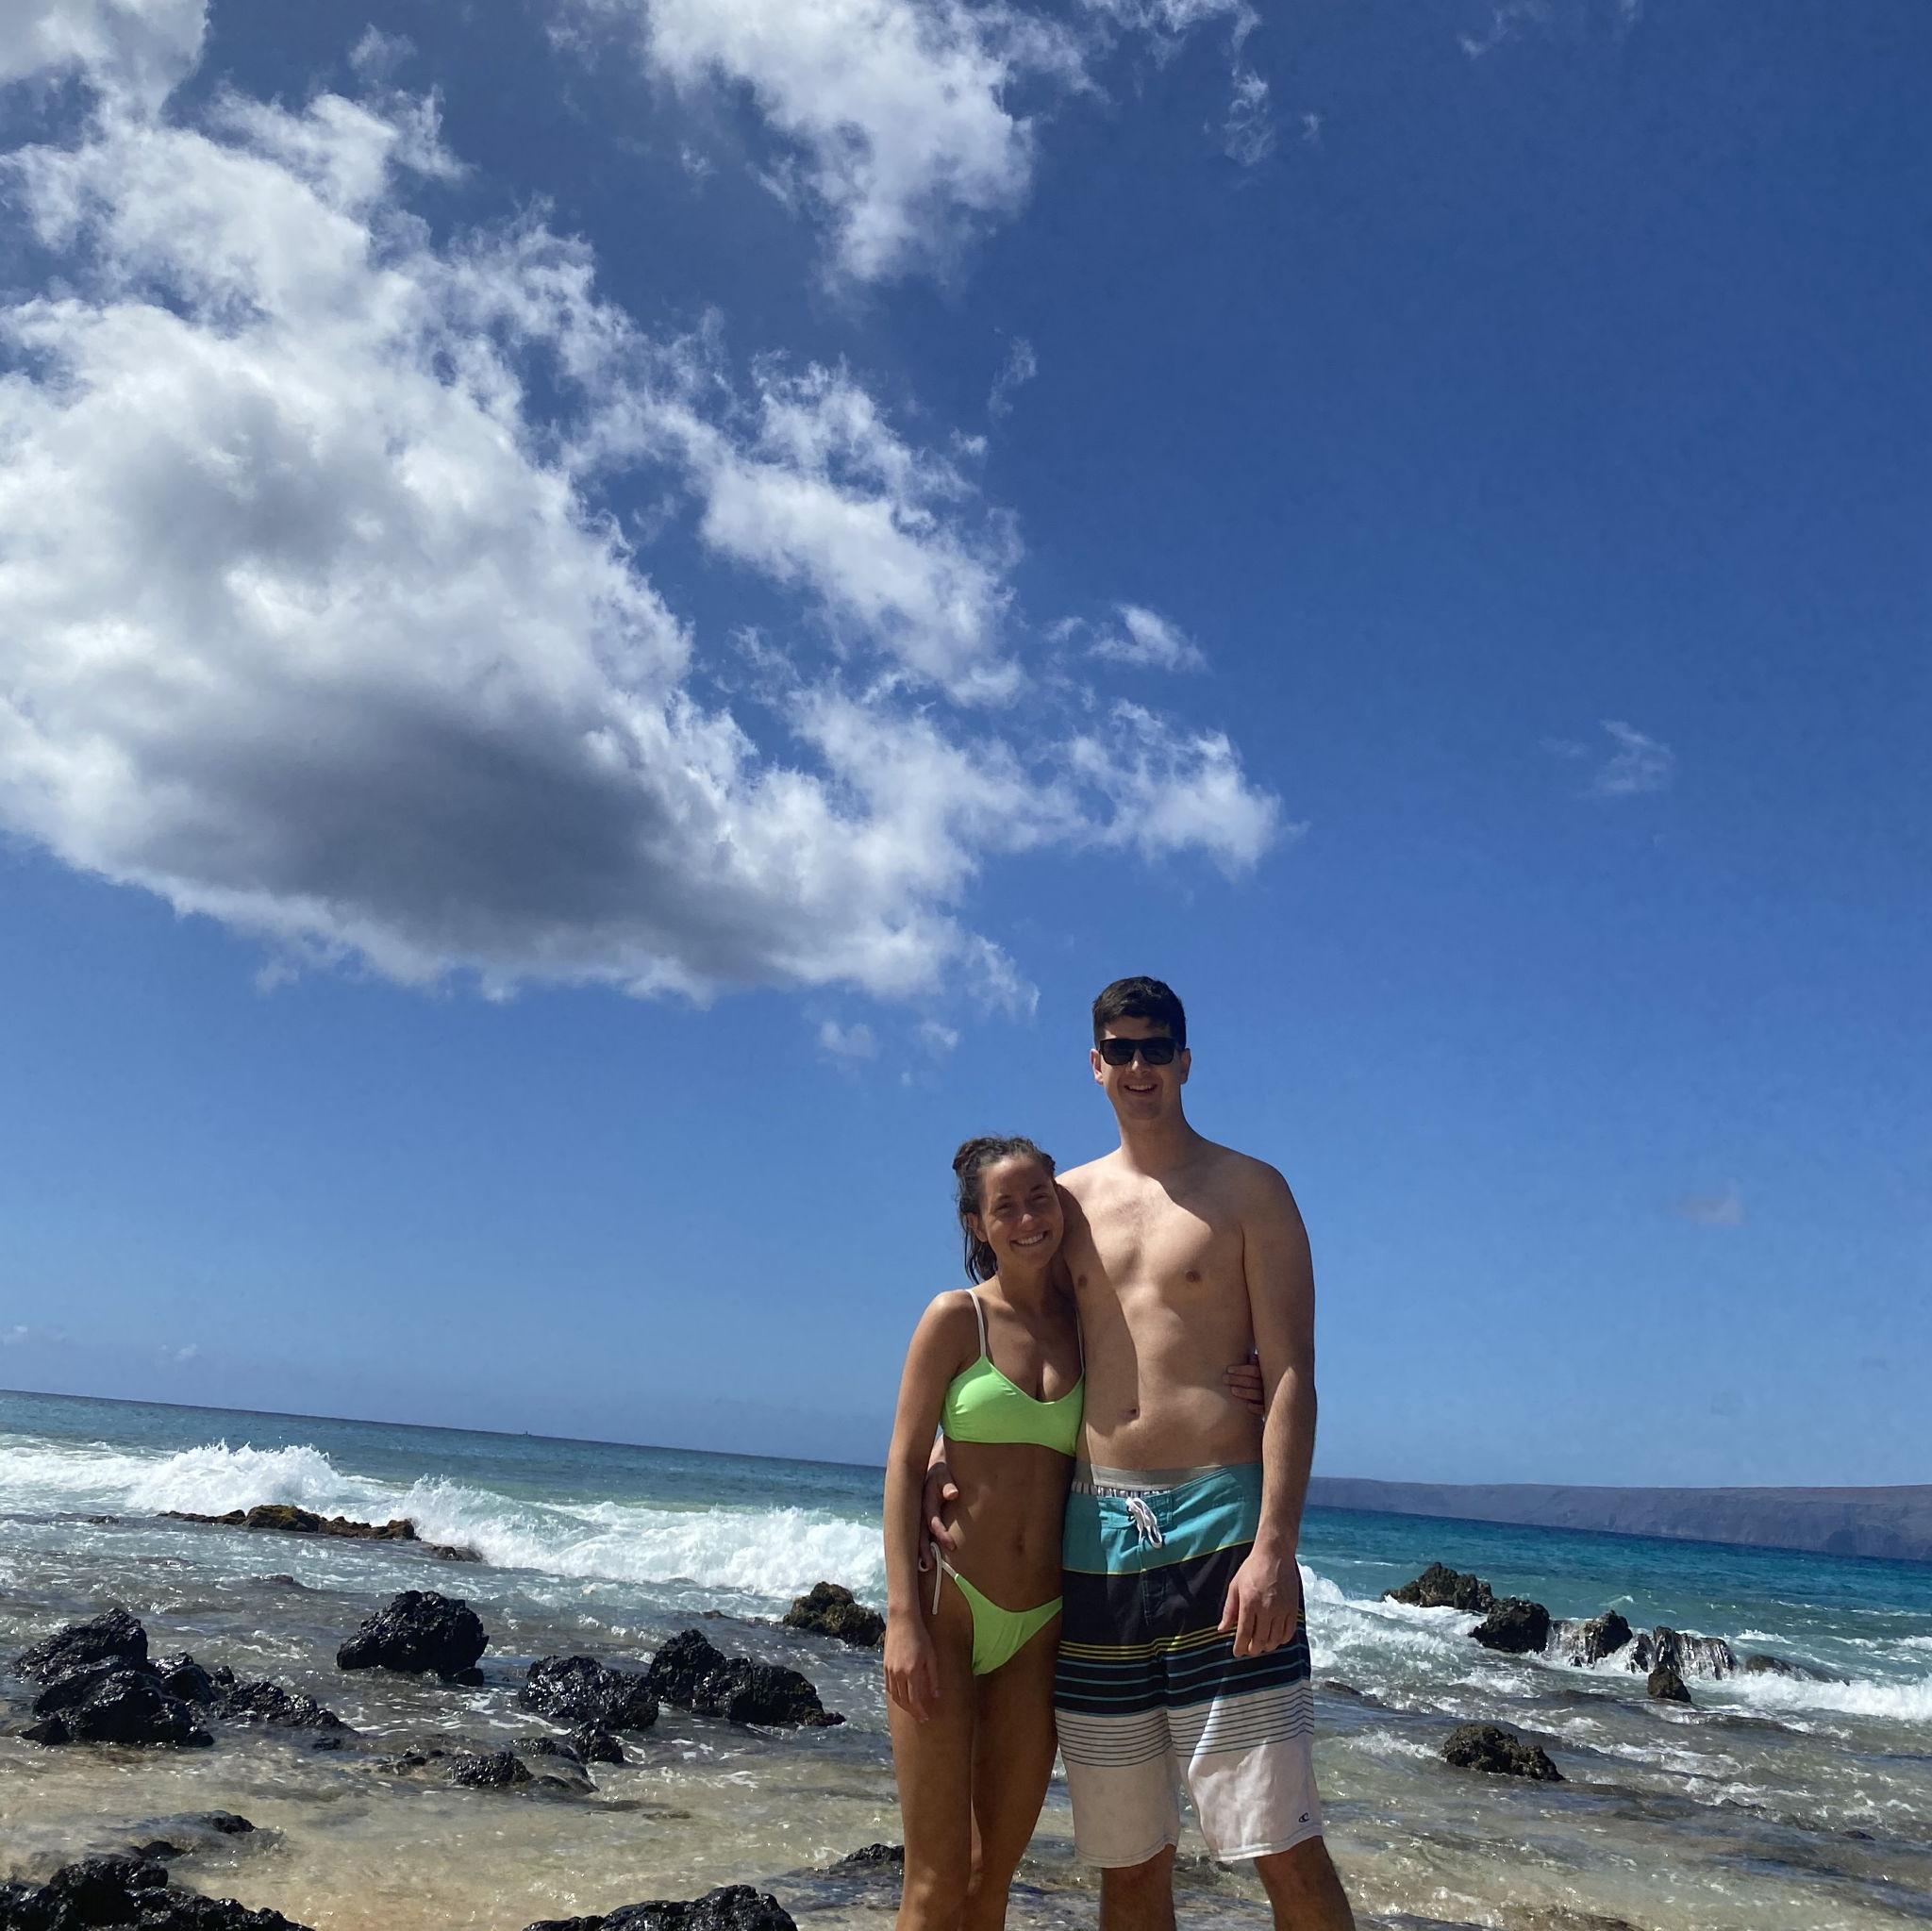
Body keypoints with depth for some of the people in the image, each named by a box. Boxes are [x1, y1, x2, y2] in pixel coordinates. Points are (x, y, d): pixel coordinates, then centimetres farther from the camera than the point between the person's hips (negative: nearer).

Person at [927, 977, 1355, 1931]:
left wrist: (1275, 1546, -16)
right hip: (1095, 1532, 4)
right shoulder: (1068, 1201, 13)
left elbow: (1290, 1376, -5)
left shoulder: (1250, 1191, 2)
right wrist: (945, 1457, 1)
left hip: (1217, 1528, -4)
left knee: (1280, 1846, -5)